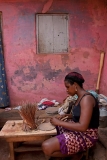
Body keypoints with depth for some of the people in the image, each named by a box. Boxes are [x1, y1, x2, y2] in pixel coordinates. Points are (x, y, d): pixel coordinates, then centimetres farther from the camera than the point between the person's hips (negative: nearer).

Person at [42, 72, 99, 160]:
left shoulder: (86, 98, -24)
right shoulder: (81, 97, 6)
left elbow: (82, 126, -30)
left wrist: (59, 122, -23)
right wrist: (67, 116, 2)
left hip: (86, 135, -10)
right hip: (78, 129, 10)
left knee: (46, 147, -21)